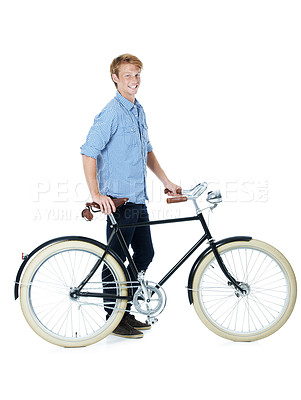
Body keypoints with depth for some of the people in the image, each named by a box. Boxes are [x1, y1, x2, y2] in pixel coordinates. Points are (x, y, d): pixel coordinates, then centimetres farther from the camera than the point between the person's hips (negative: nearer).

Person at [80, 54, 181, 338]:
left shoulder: (139, 111, 14)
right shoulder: (111, 113, -13)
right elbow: (88, 153, -18)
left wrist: (166, 182, 18)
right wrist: (96, 194, -25)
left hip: (138, 199, 9)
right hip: (118, 200, -9)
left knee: (145, 253, 14)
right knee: (117, 260, 1)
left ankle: (125, 311, 27)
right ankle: (115, 320, 15)